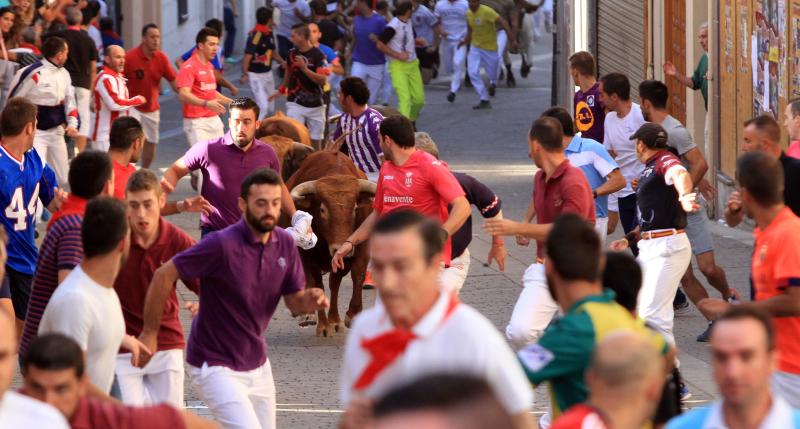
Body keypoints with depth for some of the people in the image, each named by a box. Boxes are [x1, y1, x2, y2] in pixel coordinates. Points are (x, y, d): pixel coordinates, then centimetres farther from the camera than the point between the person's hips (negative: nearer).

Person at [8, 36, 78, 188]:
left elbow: (70, 100, 15)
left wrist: (72, 124, 1)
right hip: (35, 132, -7)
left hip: (56, 131, 7)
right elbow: (13, 100, -12)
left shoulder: (64, 74, 7)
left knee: (64, 178, 12)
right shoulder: (33, 73, -18)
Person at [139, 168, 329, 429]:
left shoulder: (284, 243, -1)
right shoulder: (222, 245, -23)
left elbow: (294, 301, 8)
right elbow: (164, 275, -18)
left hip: (258, 366, 7)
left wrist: (310, 300, -17)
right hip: (216, 367, -7)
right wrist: (150, 333, -14)